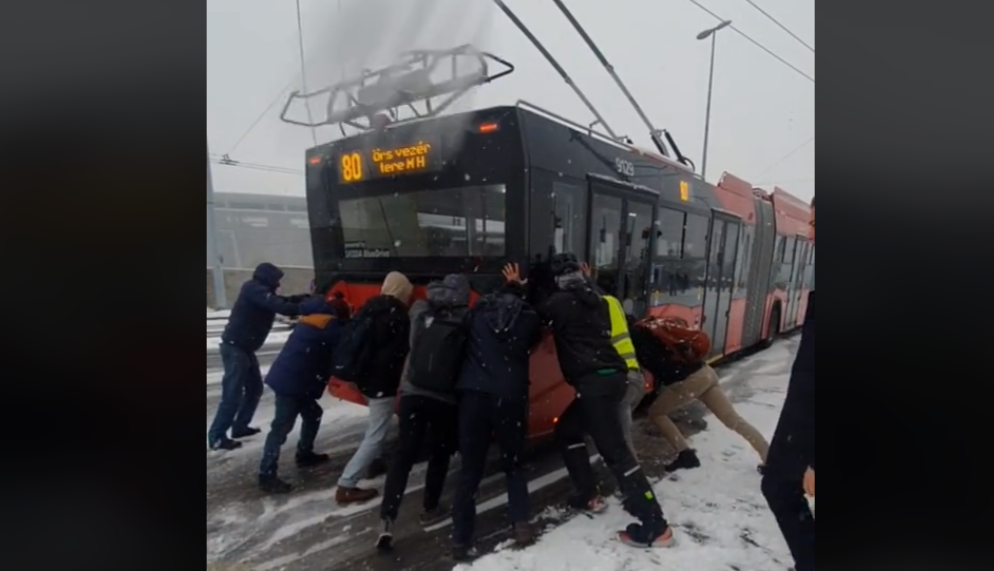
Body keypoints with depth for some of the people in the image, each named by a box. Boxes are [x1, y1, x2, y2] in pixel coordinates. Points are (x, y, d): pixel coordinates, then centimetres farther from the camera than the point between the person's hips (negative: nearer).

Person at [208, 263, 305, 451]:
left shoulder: (259, 291, 15)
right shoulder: (253, 289, -16)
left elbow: (281, 301, 13)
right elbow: (278, 306, -30)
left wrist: (304, 299, -1)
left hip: (244, 348, 10)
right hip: (235, 348, -10)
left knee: (255, 388, 16)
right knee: (233, 394, -7)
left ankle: (240, 426, 26)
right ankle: (216, 436, 3)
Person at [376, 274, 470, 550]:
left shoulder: (420, 310, 0)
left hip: (412, 392, 2)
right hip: (445, 399, -1)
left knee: (404, 454, 7)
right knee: (439, 455, 18)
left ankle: (387, 519, 0)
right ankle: (430, 510, 31)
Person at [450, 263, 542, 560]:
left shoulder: (478, 310, 9)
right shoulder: (529, 317, 6)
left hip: (474, 393, 1)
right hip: (511, 397, 0)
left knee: (470, 469, 11)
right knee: (513, 463, 22)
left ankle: (461, 540, 14)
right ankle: (521, 525, 14)